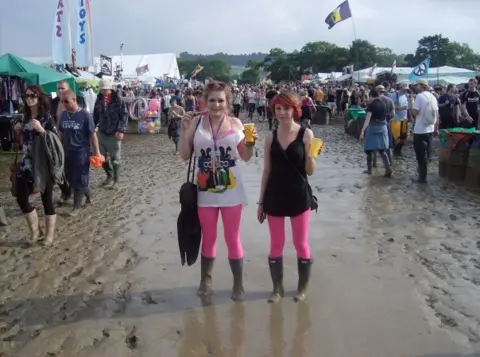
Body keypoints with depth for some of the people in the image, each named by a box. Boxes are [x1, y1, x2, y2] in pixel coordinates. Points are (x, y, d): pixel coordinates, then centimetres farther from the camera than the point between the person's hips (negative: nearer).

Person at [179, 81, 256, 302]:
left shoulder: (235, 123, -2)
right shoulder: (196, 122, -3)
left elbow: (246, 157, 3)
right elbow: (185, 156, -3)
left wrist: (250, 142, -15)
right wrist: (184, 131, -13)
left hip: (231, 191, 0)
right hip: (205, 191, 1)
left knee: (233, 239, 8)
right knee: (208, 238, 15)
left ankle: (238, 284, 22)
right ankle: (205, 279, 33)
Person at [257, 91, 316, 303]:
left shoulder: (306, 134, -6)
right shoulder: (270, 137, 3)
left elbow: (310, 171, -5)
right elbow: (267, 171, 7)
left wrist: (310, 152, -24)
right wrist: (261, 201, 7)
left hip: (299, 196, -2)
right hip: (275, 197, 2)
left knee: (301, 244, 8)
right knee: (276, 245, 10)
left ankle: (303, 287, 26)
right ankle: (277, 288, 25)